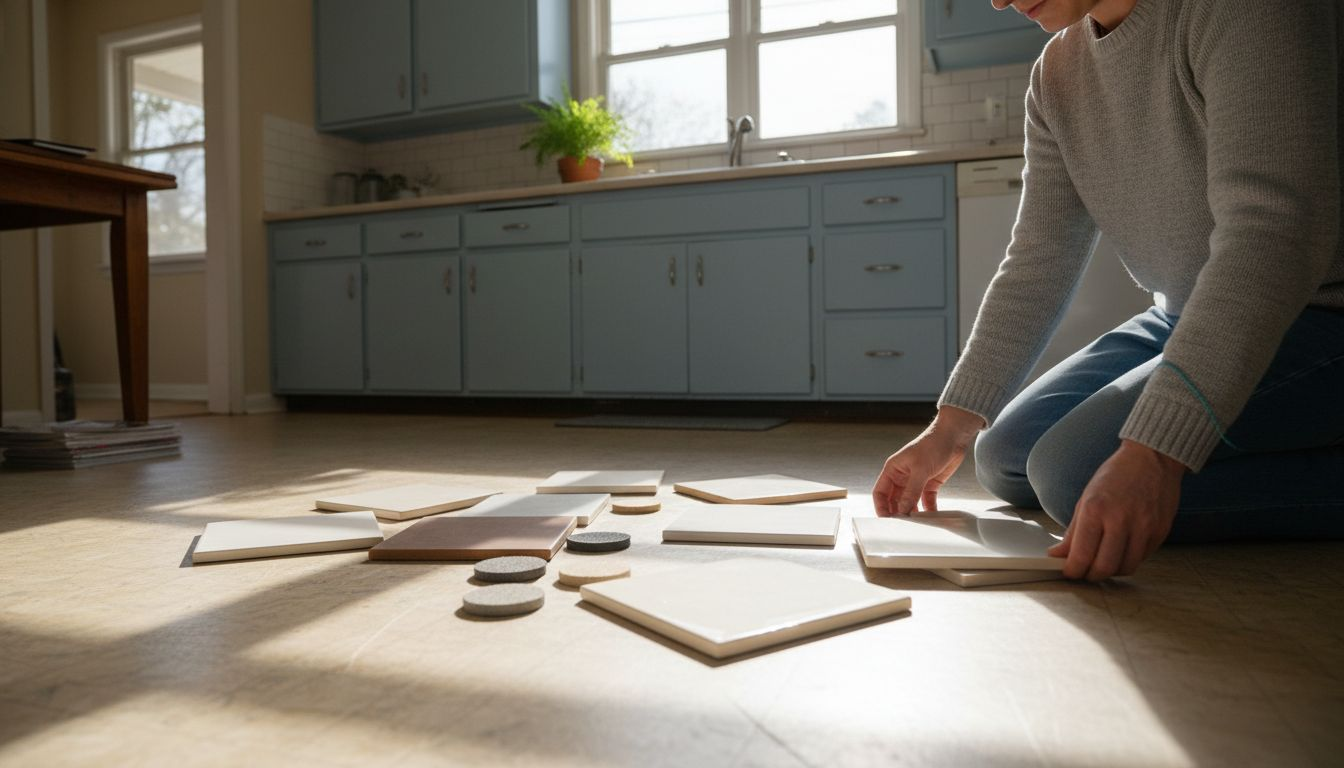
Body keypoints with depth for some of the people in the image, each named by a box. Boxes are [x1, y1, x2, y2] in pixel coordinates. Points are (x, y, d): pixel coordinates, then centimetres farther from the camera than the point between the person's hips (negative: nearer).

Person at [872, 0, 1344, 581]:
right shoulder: (1056, 75, 3)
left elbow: (1270, 233, -30)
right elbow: (1038, 265, 1)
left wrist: (1154, 453, -38)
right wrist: (951, 428, -5)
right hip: (1182, 318, 8)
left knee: (1073, 471, -26)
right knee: (1004, 461, 5)